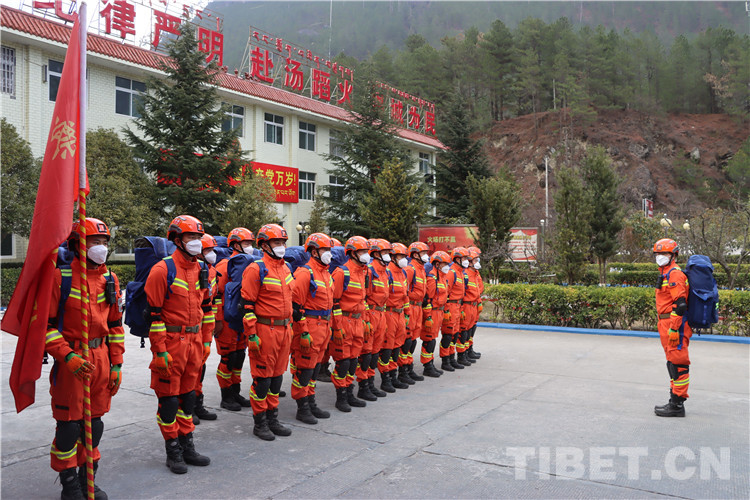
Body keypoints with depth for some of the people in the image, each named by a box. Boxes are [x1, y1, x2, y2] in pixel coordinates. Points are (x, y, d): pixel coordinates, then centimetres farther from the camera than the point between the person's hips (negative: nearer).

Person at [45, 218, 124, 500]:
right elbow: (46, 323, -9)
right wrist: (68, 357, -18)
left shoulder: (110, 279, 8)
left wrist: (116, 364, 10)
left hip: (101, 357, 5)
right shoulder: (61, 277, -9)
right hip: (70, 360, -5)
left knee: (94, 421, 13)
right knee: (69, 423, 3)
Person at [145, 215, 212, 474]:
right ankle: (173, 450, 18)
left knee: (188, 395, 16)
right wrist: (160, 350, -16)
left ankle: (187, 446, 27)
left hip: (194, 342, 7)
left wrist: (206, 341, 14)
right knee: (169, 398, 4)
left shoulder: (201, 270, 9)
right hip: (172, 342, -6)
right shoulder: (163, 270, -12)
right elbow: (153, 312, -14)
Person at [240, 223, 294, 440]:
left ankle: (273, 419, 26)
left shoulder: (285, 269, 13)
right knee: (262, 377, 1)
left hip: (284, 330, 8)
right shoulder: (256, 270, -11)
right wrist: (251, 335, -16)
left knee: (277, 375, 14)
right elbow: (248, 304, -13)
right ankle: (260, 422, 15)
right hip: (265, 330, -7)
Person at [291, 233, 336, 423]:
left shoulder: (326, 274, 15)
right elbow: (295, 305, -17)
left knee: (315, 367, 16)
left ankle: (311, 403, 27)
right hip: (309, 327, -9)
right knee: (304, 368, 0)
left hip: (322, 327, 9)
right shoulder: (305, 273, -14)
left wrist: (328, 327, 21)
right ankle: (302, 408, 10)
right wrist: (303, 332, -19)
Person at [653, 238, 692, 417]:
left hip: (675, 323, -11)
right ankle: (675, 401, 24)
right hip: (667, 323, 11)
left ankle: (677, 405, -2)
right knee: (673, 363, 15)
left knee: (678, 365, -6)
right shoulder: (665, 273, 19)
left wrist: (674, 328, -24)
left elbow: (680, 304, -21)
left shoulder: (674, 273, -13)